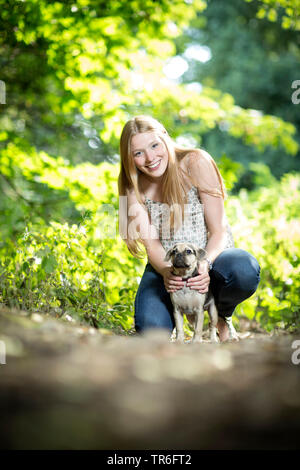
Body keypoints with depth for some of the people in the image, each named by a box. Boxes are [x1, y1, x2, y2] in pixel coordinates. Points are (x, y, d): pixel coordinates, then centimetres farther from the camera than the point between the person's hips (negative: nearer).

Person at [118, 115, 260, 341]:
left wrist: (204, 265, -33)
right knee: (151, 330, -26)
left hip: (210, 257, -1)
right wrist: (167, 272, -28)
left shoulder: (196, 163, -13)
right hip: (165, 266, 2)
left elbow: (218, 230, -13)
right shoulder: (134, 185, -2)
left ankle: (222, 315, -1)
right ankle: (173, 308, 13)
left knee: (245, 271, -37)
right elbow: (151, 243, -6)